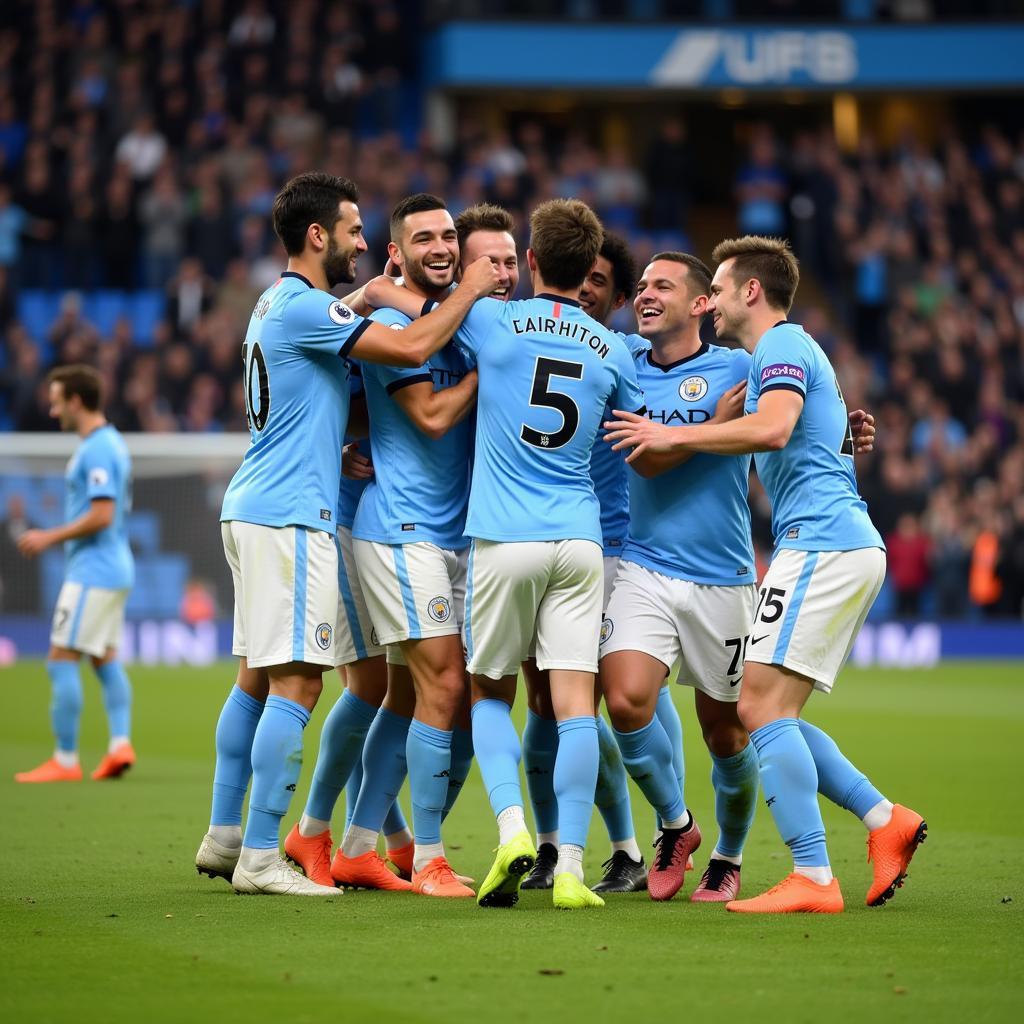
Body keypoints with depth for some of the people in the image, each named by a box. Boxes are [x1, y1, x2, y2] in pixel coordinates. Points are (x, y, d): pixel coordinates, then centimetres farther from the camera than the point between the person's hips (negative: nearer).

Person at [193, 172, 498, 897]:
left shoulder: (282, 304, 18)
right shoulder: (304, 306, -14)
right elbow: (411, 348, -20)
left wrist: (340, 454, 11)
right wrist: (470, 291, -7)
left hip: (255, 511, 11)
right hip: (289, 516, -11)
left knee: (257, 676, 14)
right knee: (296, 683, -10)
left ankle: (223, 838, 18)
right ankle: (259, 857, -11)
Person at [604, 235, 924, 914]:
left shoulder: (783, 344, -5)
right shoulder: (795, 350, 26)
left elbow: (771, 428, -23)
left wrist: (673, 436, -16)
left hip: (821, 542, -10)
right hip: (854, 546, 10)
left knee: (762, 705, -14)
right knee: (774, 715, 9)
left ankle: (813, 878, -18)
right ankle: (885, 820, 4)